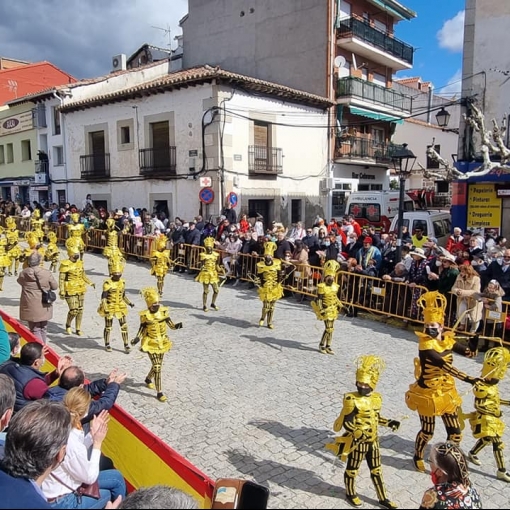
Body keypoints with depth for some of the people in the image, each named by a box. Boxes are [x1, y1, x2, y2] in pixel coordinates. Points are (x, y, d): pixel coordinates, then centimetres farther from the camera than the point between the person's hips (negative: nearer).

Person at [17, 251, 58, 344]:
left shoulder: (23, 273, -8)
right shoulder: (47, 273, -12)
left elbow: (19, 281, 13)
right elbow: (55, 286, -1)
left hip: (30, 308, -1)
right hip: (44, 307, 1)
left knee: (35, 329, 7)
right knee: (43, 328, 18)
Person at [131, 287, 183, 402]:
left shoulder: (164, 311, -6)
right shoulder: (145, 315, -14)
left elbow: (171, 325, -5)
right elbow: (142, 330, -6)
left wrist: (177, 325, -25)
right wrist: (137, 338, -23)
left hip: (162, 342, 5)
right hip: (150, 343, -4)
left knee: (158, 365, 18)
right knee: (157, 367, -8)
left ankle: (148, 379, 49)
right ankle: (159, 393, 0)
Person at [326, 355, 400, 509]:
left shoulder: (377, 398, -3)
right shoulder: (352, 400, -23)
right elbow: (347, 423, -23)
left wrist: (389, 423, 0)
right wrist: (358, 434, -36)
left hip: (373, 441, 6)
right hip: (357, 442, -5)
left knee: (376, 470, 20)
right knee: (352, 469, 15)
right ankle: (350, 493, 39)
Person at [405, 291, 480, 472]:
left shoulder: (448, 340, -3)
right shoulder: (425, 344, -24)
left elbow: (470, 353, 8)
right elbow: (444, 366, -34)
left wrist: (474, 343, -15)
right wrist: (468, 379, -39)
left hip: (447, 391, 6)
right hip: (428, 393, -6)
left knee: (455, 433, 11)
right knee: (427, 432, 9)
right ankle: (418, 457, 38)